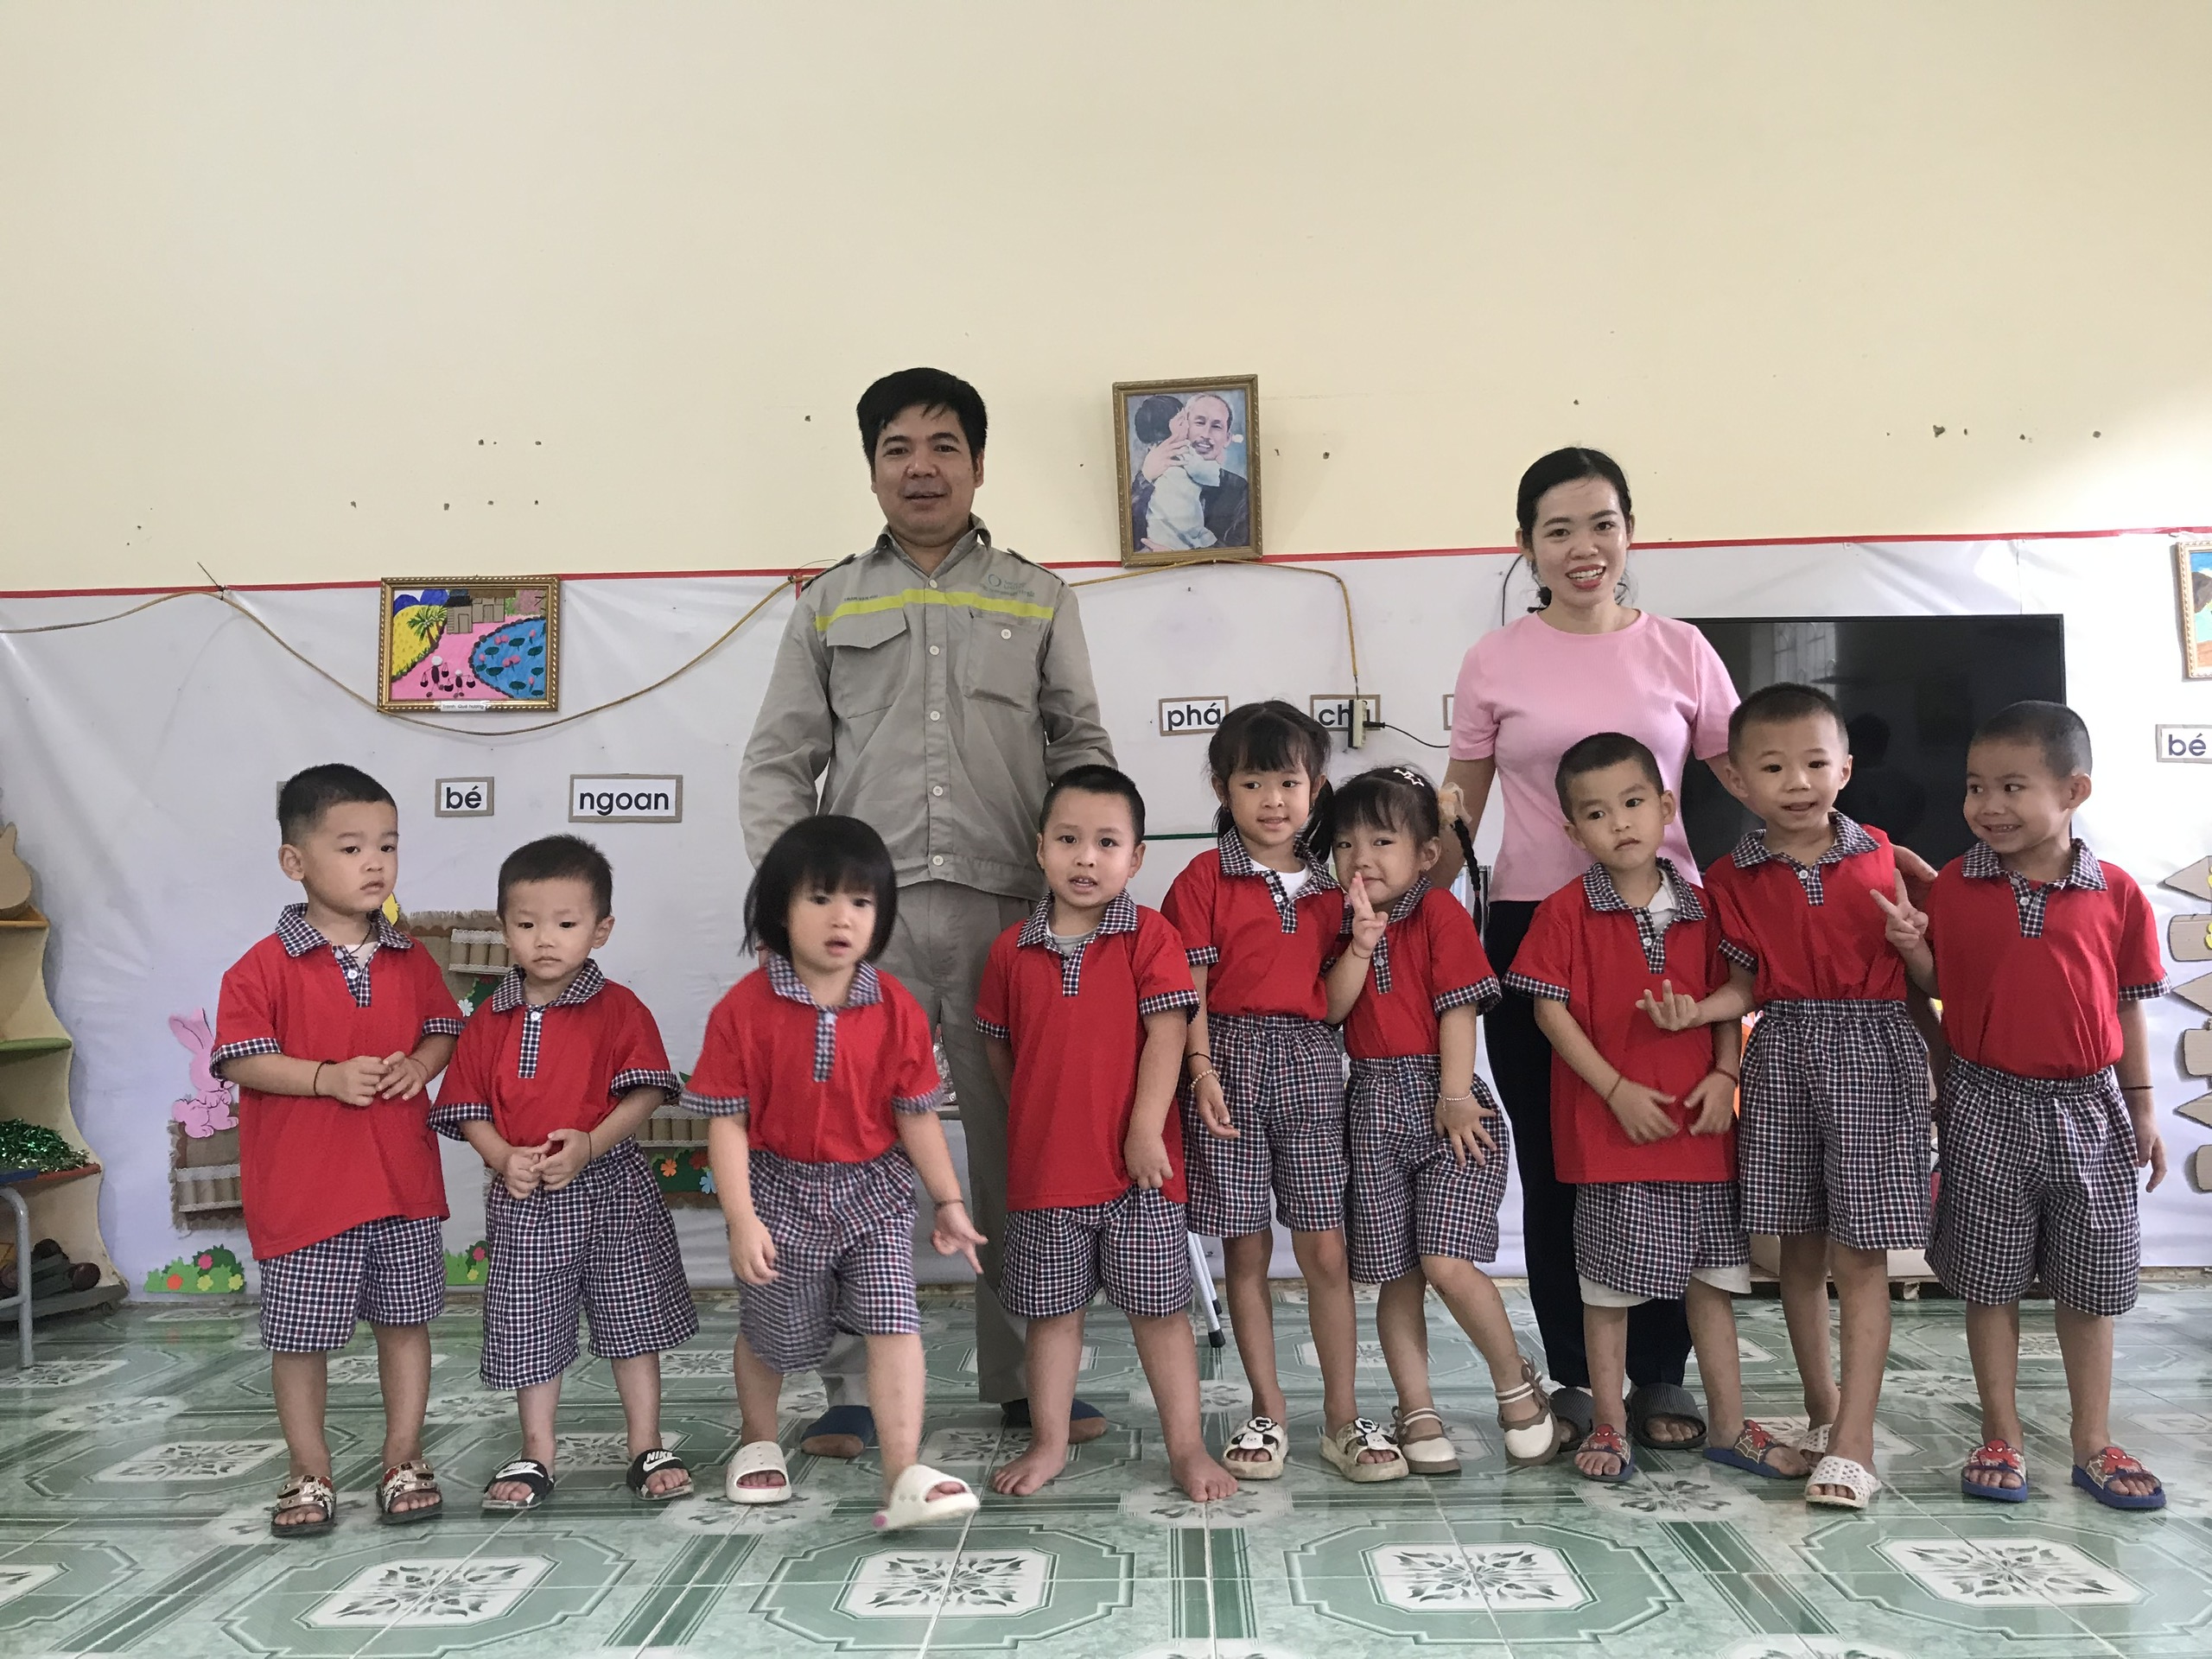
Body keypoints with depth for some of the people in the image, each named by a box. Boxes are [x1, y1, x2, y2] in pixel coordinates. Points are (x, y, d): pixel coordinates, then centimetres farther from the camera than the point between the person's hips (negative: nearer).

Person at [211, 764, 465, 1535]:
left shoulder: (411, 962, 5)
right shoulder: (264, 967, -8)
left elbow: (445, 1028, 12)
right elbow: (240, 1060, -12)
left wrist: (421, 1063, -9)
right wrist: (328, 1078, -23)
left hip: (403, 1181, 4)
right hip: (303, 1186, -3)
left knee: (406, 1321, 12)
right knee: (299, 1336, 7)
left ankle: (404, 1461, 27)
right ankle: (310, 1474, 26)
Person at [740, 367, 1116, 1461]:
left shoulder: (1037, 599, 15)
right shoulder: (829, 606, 14)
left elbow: (1081, 745, 12)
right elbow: (777, 763, 10)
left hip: (1007, 909, 0)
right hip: (866, 913, 0)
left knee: (1018, 1144, 5)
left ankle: (1026, 1377, 18)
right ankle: (853, 1387, 12)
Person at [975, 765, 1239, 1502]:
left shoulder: (1151, 937, -7)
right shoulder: (1012, 950, 2)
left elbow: (1166, 1034, -12)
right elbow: (999, 1046, 12)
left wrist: (1145, 1129, -16)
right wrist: (1034, 1116, 11)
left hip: (1137, 1163, -3)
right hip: (1043, 1164, 3)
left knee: (1159, 1307, 8)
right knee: (1052, 1309, 14)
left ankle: (1187, 1446, 21)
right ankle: (1049, 1443, 28)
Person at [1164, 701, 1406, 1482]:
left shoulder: (1330, 887, 12)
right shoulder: (1205, 879, 0)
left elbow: (1334, 996, 14)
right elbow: (1190, 986, -4)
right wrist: (1202, 1070, -14)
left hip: (1311, 1064, 2)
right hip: (1232, 1059, -2)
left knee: (1326, 1249, 3)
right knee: (1245, 1248, 6)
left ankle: (1343, 1417, 15)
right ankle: (1267, 1411, 20)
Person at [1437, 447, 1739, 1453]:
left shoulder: (1680, 651, 4)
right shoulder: (1495, 662, 3)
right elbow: (1461, 801, 6)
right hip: (1533, 928, 0)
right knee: (1554, 1162, 7)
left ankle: (1660, 1375, 20)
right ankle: (1575, 1377, 21)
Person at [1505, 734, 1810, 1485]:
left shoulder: (1699, 907, 5)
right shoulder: (1568, 911, -7)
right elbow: (1551, 1009, -9)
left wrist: (1724, 1074, -5)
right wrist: (1618, 1091, -14)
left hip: (1698, 1121, 4)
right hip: (1608, 1123, -4)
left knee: (1712, 1273, 13)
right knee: (1609, 1280, 5)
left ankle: (1729, 1424, 27)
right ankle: (1610, 1425, 20)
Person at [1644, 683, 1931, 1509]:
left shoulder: (1878, 858, 2)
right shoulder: (1732, 878, 1)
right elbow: (1747, 984, 1)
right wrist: (1695, 1011, -18)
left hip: (1874, 1053, -1)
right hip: (1783, 1057, 2)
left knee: (1860, 1253, -3)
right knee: (1800, 1250, 11)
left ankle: (1854, 1441, 2)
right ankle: (1821, 1409, 27)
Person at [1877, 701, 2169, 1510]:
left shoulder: (2117, 893, -3)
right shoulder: (1954, 887, -4)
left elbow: (2127, 1005, 4)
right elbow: (1937, 988, 3)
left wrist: (2141, 1108, 6)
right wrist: (1912, 947, -17)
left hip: (2086, 1110, 1)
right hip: (1989, 1109, 0)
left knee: (2089, 1286, 12)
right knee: (1989, 1280, 8)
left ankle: (2094, 1444, 27)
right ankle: (2001, 1438, 21)